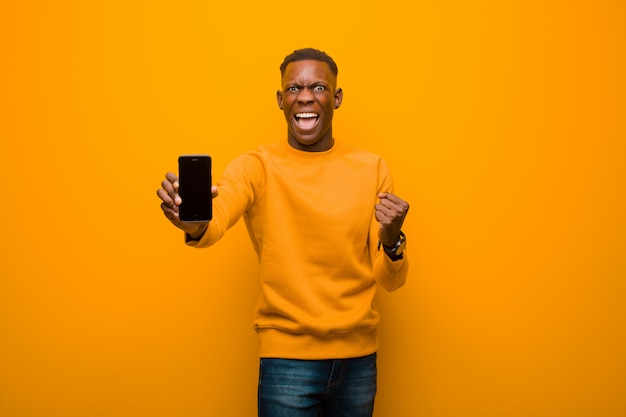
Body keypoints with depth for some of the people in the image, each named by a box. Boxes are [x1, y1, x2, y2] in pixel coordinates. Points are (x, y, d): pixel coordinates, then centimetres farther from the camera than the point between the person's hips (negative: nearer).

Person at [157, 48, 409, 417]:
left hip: (358, 356, 3)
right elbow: (217, 216, -27)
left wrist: (391, 239, -21)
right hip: (287, 357, -2)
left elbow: (390, 280, 1)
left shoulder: (372, 168, 0)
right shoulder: (256, 166, -6)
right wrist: (194, 223, -50)